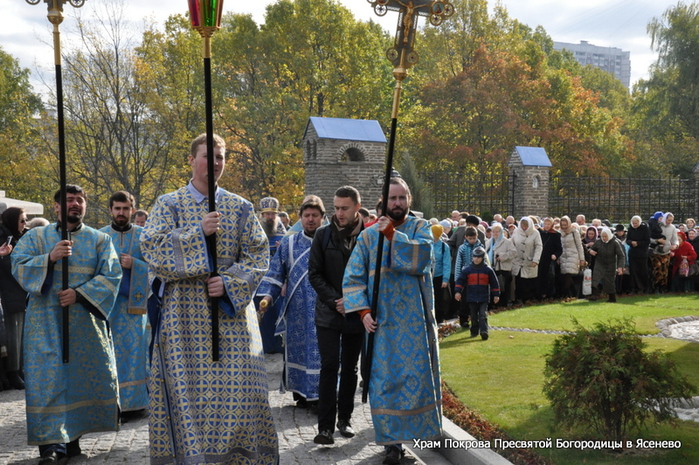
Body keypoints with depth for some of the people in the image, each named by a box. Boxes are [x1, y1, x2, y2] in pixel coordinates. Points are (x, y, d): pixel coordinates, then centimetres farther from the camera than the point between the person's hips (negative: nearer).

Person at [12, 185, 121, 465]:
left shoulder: (100, 240, 9)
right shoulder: (37, 237, 9)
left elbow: (111, 275, -1)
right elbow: (18, 266, -3)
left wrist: (80, 293, -15)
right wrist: (49, 258, -19)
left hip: (86, 321, 1)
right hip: (46, 321, -1)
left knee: (84, 376, 4)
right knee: (49, 378, -6)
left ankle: (73, 435, 18)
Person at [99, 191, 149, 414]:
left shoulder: (143, 235, 6)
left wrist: (134, 264, -13)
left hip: (135, 301, 0)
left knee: (135, 350, 1)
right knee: (110, 352, 1)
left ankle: (135, 399, 10)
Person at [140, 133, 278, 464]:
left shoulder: (240, 208, 8)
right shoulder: (169, 204, 5)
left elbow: (257, 254, 3)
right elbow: (152, 247, -8)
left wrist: (230, 282, -13)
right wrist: (199, 232, -17)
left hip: (231, 310, 1)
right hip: (183, 313, -1)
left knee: (237, 387, 0)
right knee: (186, 388, 0)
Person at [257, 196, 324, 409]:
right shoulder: (289, 243, 9)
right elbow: (275, 273, 8)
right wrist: (267, 296, -5)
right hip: (296, 312, 2)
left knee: (321, 352, -2)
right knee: (297, 351, 7)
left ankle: (320, 394, 10)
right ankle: (301, 394, 20)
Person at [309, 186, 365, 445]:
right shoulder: (323, 235, -1)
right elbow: (314, 274, -1)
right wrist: (335, 301, -11)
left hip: (356, 314, 1)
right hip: (328, 314, -1)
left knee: (350, 368, 12)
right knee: (329, 366, -5)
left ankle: (345, 418, 26)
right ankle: (325, 426, -1)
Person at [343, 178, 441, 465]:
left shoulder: (420, 227, 3)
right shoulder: (369, 235, 4)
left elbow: (422, 256, -19)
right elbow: (353, 277, 0)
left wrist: (392, 234, -20)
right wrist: (363, 310, -12)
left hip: (414, 320, 0)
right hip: (382, 320, 0)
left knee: (417, 374, 7)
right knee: (386, 379, 1)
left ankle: (421, 428, 27)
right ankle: (393, 441, 11)